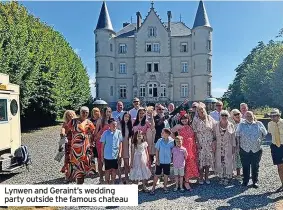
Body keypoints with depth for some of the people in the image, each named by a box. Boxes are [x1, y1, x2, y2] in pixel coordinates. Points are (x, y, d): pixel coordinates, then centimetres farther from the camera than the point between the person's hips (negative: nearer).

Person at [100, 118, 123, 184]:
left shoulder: (119, 132, -4)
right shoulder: (105, 133, -8)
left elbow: (120, 143, 3)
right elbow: (102, 145, -1)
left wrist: (120, 153, -1)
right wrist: (102, 155, 0)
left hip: (116, 155, 2)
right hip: (107, 156, -2)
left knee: (114, 170, 13)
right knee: (107, 170, 10)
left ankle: (112, 183, 29)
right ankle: (107, 183, 25)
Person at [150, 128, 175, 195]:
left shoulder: (171, 141, -10)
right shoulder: (160, 141, -8)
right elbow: (157, 151, -2)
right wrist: (157, 160, -5)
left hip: (167, 161, 0)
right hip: (160, 161, 0)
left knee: (166, 174, 12)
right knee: (157, 174, 5)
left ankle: (165, 187, 30)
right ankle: (153, 188, 16)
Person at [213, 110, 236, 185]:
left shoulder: (231, 125, 0)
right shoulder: (216, 125, 3)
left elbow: (233, 137, 3)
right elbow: (214, 136, 5)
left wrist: (234, 147, 0)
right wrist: (214, 145, 0)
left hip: (228, 148, -1)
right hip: (219, 148, 1)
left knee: (228, 162, 3)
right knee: (220, 162, 4)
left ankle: (227, 177, 17)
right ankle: (221, 177, 18)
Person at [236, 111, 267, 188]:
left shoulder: (259, 124, 2)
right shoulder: (241, 125, 2)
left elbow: (265, 133, 13)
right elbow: (237, 135, 8)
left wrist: (259, 140, 11)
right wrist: (241, 142, 6)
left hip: (256, 150, 0)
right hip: (244, 150, 0)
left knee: (255, 167, 9)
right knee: (245, 166, 8)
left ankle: (255, 182, 23)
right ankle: (245, 181, 20)